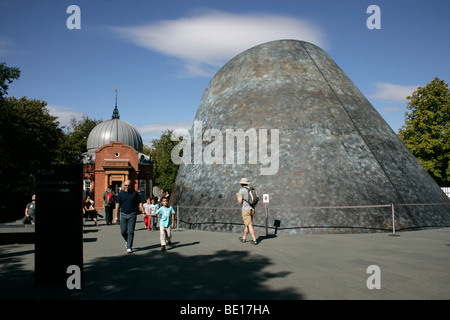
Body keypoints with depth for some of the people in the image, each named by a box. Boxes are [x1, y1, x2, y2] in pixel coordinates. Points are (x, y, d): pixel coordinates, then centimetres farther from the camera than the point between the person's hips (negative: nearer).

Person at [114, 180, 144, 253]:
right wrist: (115, 216, -5)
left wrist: (143, 212, -5)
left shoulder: (135, 193, 3)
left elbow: (139, 203, 5)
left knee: (130, 231, -3)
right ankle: (128, 241, 32)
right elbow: (117, 205, 1)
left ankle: (129, 247, 4)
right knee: (123, 231, 4)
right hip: (123, 215, 2)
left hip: (132, 215, -2)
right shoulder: (120, 194, 4)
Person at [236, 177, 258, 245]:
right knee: (247, 224, 19)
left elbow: (240, 202, -14)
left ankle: (254, 240, -12)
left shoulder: (241, 190, -10)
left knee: (249, 225, -7)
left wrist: (238, 196, 6)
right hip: (252, 209, 7)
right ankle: (244, 238, 32)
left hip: (246, 210, -7)